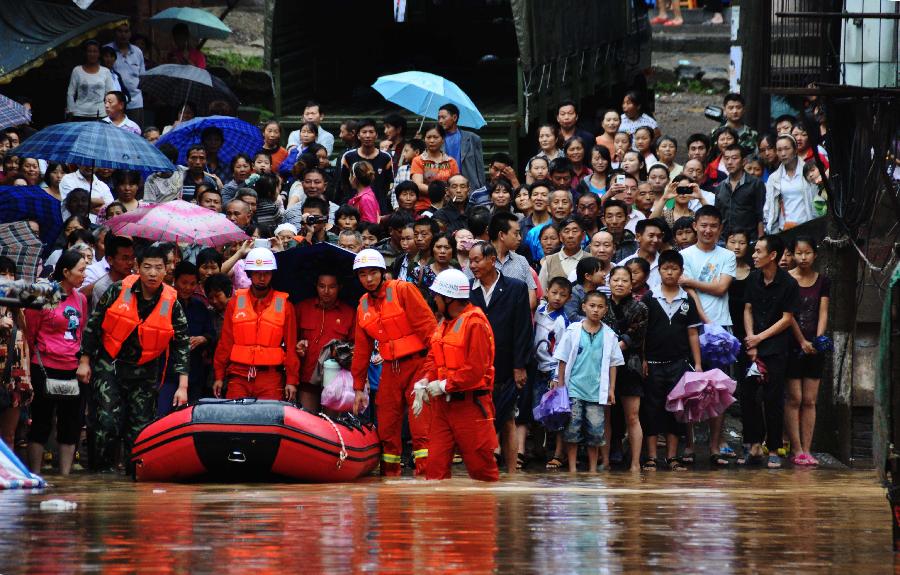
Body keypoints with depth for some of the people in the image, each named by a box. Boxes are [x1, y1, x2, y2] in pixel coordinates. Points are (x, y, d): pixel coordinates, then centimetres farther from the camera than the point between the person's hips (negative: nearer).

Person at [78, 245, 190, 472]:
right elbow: (93, 324, 2)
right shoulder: (118, 290, -6)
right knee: (108, 421, -14)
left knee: (141, 425, 0)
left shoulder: (171, 304, -4)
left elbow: (181, 345, -1)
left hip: (145, 372, 2)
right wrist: (85, 361, 2)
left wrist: (183, 387, -8)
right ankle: (101, 469, -4)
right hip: (109, 366, -2)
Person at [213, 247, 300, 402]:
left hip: (271, 377, -1)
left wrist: (292, 380, -1)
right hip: (239, 375, 1)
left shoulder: (284, 304, 6)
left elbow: (291, 346, 4)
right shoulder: (236, 302, 9)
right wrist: (219, 376, 5)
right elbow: (225, 341, 10)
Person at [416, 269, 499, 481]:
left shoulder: (475, 324, -14)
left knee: (480, 463, 1)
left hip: (469, 405, -8)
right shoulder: (444, 324, 14)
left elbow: (475, 369, -20)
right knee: (435, 461, 2)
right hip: (443, 403, 8)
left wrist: (445, 385, -16)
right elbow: (433, 357, 18)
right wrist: (426, 381, -1)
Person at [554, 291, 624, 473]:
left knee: (595, 431, 3)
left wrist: (611, 389, 6)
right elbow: (563, 360, 3)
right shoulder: (573, 331, 0)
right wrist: (561, 385, 0)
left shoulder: (609, 335, 4)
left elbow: (613, 363, 9)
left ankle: (593, 469, 12)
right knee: (572, 429, -1)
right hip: (574, 389, -1)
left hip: (596, 391, 1)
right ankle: (572, 468, 6)